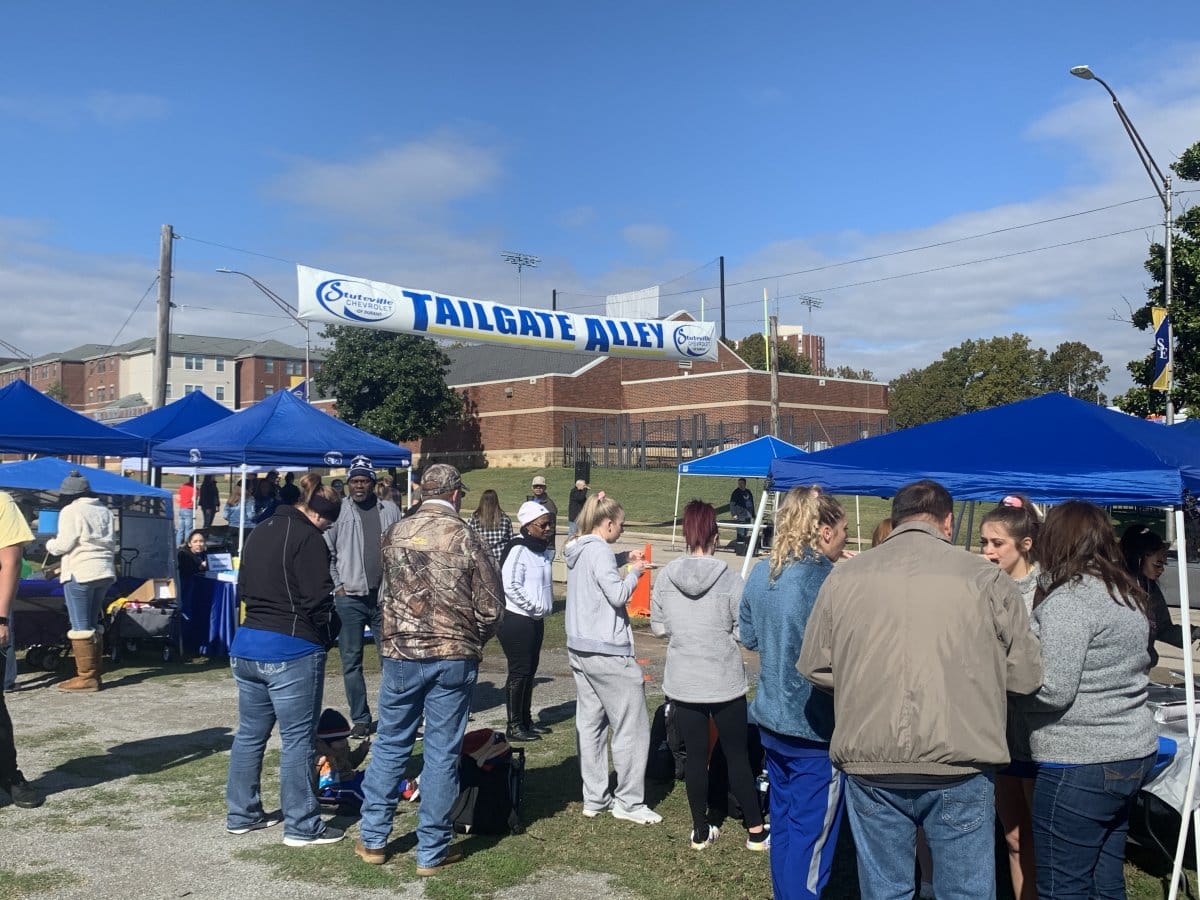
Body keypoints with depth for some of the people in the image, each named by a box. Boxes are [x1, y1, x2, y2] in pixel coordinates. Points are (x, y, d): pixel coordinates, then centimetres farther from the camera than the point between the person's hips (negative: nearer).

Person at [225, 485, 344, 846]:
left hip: (246, 644, 8)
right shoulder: (308, 539, -14)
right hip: (292, 650, -8)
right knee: (298, 740, 0)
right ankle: (301, 826, 6)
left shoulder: (259, 532, 13)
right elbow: (318, 599, -16)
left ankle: (242, 814, 26)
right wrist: (327, 637, 0)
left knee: (249, 734, 16)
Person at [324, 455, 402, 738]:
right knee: (351, 662, 5)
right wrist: (337, 586, -6)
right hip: (349, 598, -1)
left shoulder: (390, 511, 6)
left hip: (385, 597, 1)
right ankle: (360, 719, 15)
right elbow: (326, 553, 0)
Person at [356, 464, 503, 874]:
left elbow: (385, 593, 11)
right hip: (454, 658, -2)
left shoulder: (395, 534, 1)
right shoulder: (465, 537, -7)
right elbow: (491, 605, -6)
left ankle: (372, 839, 24)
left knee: (390, 744, 15)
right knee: (442, 753, 5)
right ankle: (432, 851, 13)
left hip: (400, 653, 2)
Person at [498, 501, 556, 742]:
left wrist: (546, 605, 9)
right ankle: (514, 726, 4)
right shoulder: (518, 549, -16)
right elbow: (511, 586, -23)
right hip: (516, 619, -9)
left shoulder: (544, 551, 11)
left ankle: (526, 720, 25)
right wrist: (535, 607, -18)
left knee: (530, 670, 15)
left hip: (536, 620, 9)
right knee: (519, 671, -4)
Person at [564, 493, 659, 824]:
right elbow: (618, 595, -20)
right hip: (607, 651, -9)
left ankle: (594, 799, 19)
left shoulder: (578, 551, 11)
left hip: (579, 648, 9)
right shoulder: (599, 550, -15)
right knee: (631, 727, 0)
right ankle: (628, 801, 6)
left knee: (590, 724, 13)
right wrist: (635, 572, -4)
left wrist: (623, 559, 18)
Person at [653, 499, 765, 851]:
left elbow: (658, 627, 2)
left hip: (683, 683, 2)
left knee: (695, 756, 12)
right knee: (737, 755, 11)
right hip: (725, 682, -2)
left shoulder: (665, 577, -6)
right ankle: (756, 832, 19)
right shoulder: (730, 580, -14)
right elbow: (744, 631, -11)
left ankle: (701, 832, 22)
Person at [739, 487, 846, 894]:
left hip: (771, 718, 8)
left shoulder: (760, 573, 3)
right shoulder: (824, 580, -21)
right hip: (815, 726, -7)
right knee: (811, 832, 5)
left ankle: (784, 893, 33)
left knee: (783, 820, 20)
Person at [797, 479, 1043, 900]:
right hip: (960, 765, -2)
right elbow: (1025, 676, 0)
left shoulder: (843, 577, 0)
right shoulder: (985, 578, -6)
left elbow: (815, 667, 7)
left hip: (869, 763, 2)